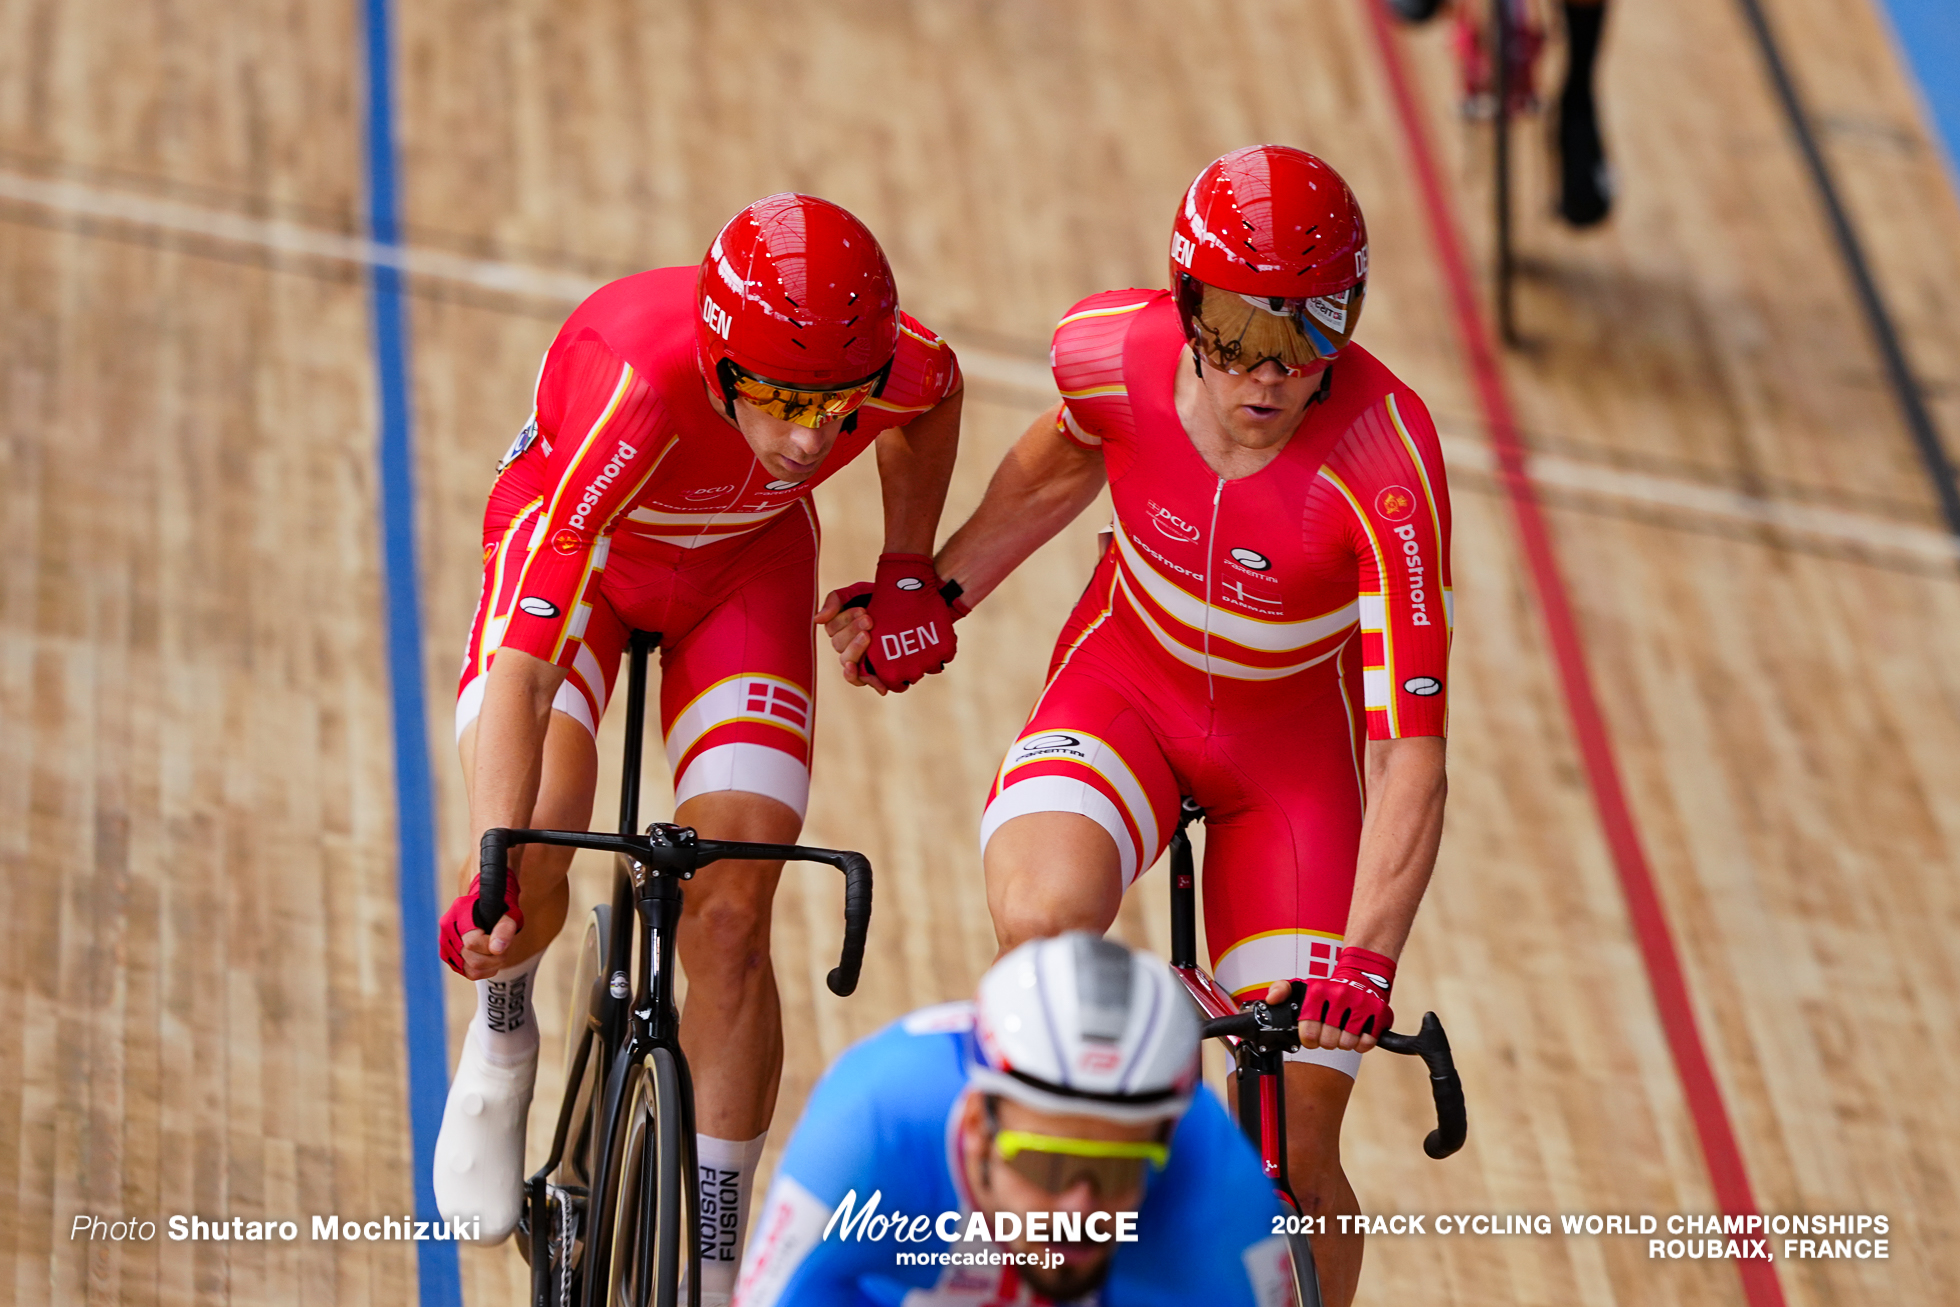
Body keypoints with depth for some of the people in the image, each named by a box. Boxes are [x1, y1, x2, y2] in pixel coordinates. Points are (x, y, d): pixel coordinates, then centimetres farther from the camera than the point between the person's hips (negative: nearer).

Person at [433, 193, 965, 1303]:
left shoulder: (887, 359, -32)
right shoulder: (635, 387, -44)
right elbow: (523, 664, -48)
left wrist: (909, 570, -1)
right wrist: (496, 871, -56)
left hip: (745, 559, 3)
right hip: (577, 544, -2)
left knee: (731, 914, -10)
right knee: (526, 882, -24)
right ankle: (502, 1041, 14)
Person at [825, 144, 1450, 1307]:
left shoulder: (1387, 459, -32)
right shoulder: (1113, 349, -24)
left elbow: (1410, 761, -33)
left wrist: (1364, 961, -43)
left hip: (1296, 738, -1)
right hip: (1129, 682, 2)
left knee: (1294, 1152, -5)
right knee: (1043, 919, -34)